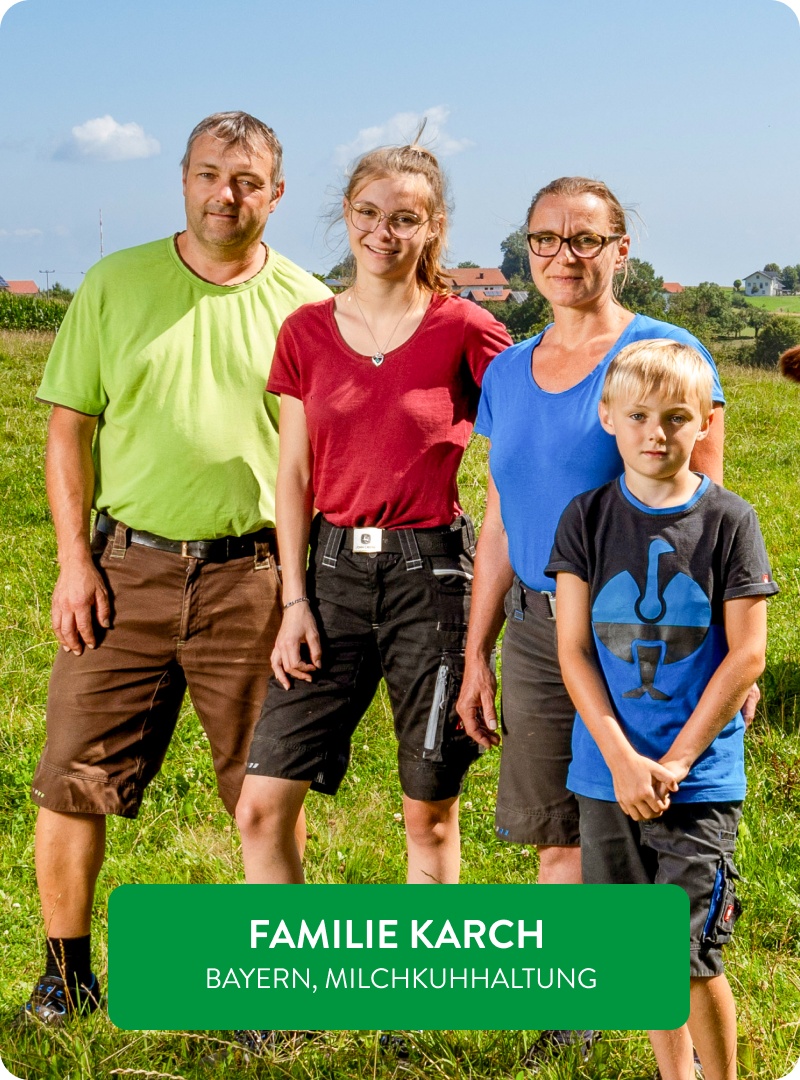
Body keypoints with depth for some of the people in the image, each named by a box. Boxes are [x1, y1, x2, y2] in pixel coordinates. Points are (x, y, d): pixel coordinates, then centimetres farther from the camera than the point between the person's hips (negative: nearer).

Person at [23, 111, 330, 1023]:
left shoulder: (306, 304, 4)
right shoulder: (114, 284, 6)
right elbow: (70, 428, 6)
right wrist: (75, 560, -3)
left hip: (252, 573, -1)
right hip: (127, 567, 1)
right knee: (74, 773, 2)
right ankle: (66, 967, 17)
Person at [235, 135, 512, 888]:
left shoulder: (465, 331, -4)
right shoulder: (307, 333, 6)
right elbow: (294, 475, 8)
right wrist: (295, 600, 2)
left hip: (432, 572, -3)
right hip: (335, 569, 3)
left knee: (429, 812, 7)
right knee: (261, 805, -1)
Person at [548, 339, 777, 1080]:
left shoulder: (728, 520, -5)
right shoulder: (587, 518, 1)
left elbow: (747, 655, -6)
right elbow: (573, 650, -1)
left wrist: (674, 762, -10)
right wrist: (622, 760, -12)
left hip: (699, 776, -3)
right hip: (609, 774, 3)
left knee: (690, 955, -6)